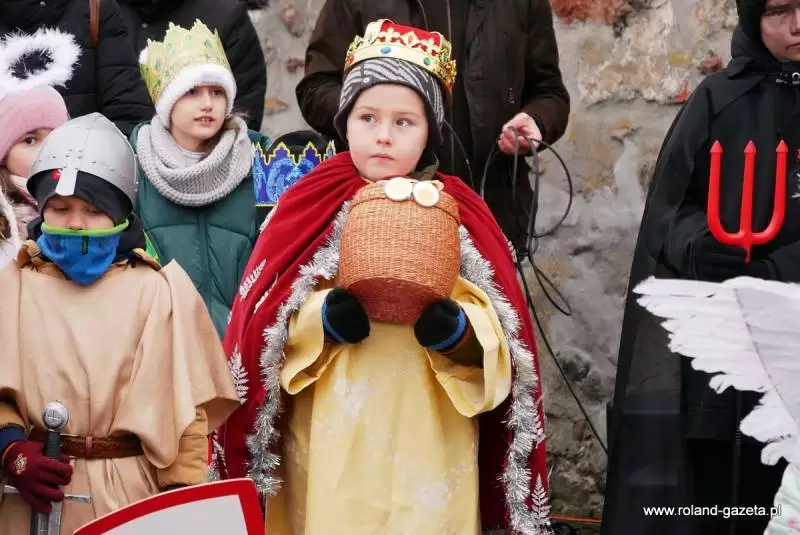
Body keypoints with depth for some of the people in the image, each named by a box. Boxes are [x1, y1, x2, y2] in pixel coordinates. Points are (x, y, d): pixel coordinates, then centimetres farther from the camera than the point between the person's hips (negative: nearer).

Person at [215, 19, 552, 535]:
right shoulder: (308, 207, 3)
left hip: (427, 444, 0)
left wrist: (458, 329, -19)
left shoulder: (460, 214, 4)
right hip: (333, 441, 0)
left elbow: (498, 334, 1)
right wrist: (324, 318, -16)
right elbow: (265, 322, 1)